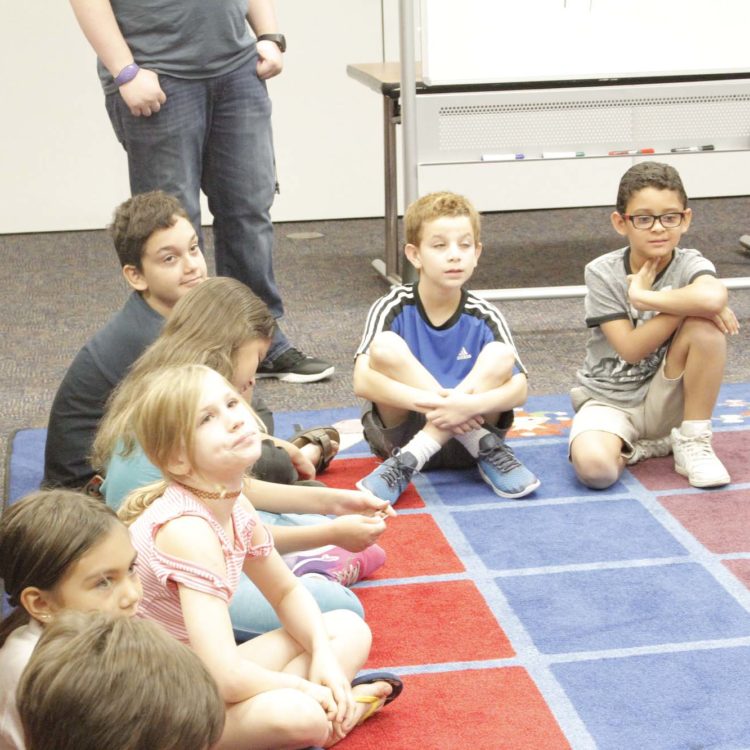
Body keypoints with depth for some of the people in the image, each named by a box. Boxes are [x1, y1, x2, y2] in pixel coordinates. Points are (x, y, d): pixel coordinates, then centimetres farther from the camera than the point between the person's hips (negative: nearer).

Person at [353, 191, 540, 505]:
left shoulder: (483, 317, -6)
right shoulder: (393, 308, -10)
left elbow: (519, 389, -15)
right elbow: (362, 381, -22)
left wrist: (469, 405, -36)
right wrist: (428, 402, -36)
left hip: (460, 434, 1)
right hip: (400, 432, -1)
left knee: (500, 356, -22)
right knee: (385, 347, -25)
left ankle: (409, 461, -28)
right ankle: (485, 449, -24)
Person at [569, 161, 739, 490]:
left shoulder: (690, 264, -11)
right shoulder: (602, 273, -11)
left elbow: (714, 297, -38)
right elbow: (631, 350, -18)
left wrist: (642, 296, -29)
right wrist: (686, 304, -23)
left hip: (665, 400, 1)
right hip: (609, 401, -1)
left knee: (706, 326, -27)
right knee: (594, 467, -35)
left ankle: (693, 442, -10)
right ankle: (636, 447, 2)